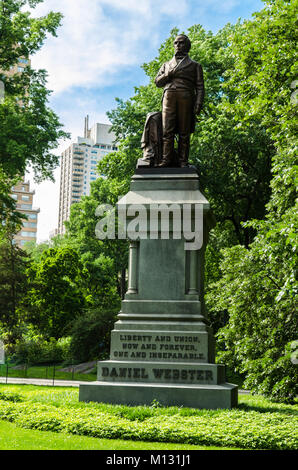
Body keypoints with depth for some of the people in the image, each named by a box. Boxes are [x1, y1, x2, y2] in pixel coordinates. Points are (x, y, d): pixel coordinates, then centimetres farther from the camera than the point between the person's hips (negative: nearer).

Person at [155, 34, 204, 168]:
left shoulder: (194, 65, 20)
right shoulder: (167, 65, 29)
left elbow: (200, 87, 10)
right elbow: (157, 82, 20)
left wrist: (198, 104, -6)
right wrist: (167, 75, 0)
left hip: (186, 97, -2)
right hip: (169, 96, 2)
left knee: (184, 132, -6)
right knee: (167, 130, -10)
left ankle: (183, 162, -8)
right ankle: (166, 160, -12)